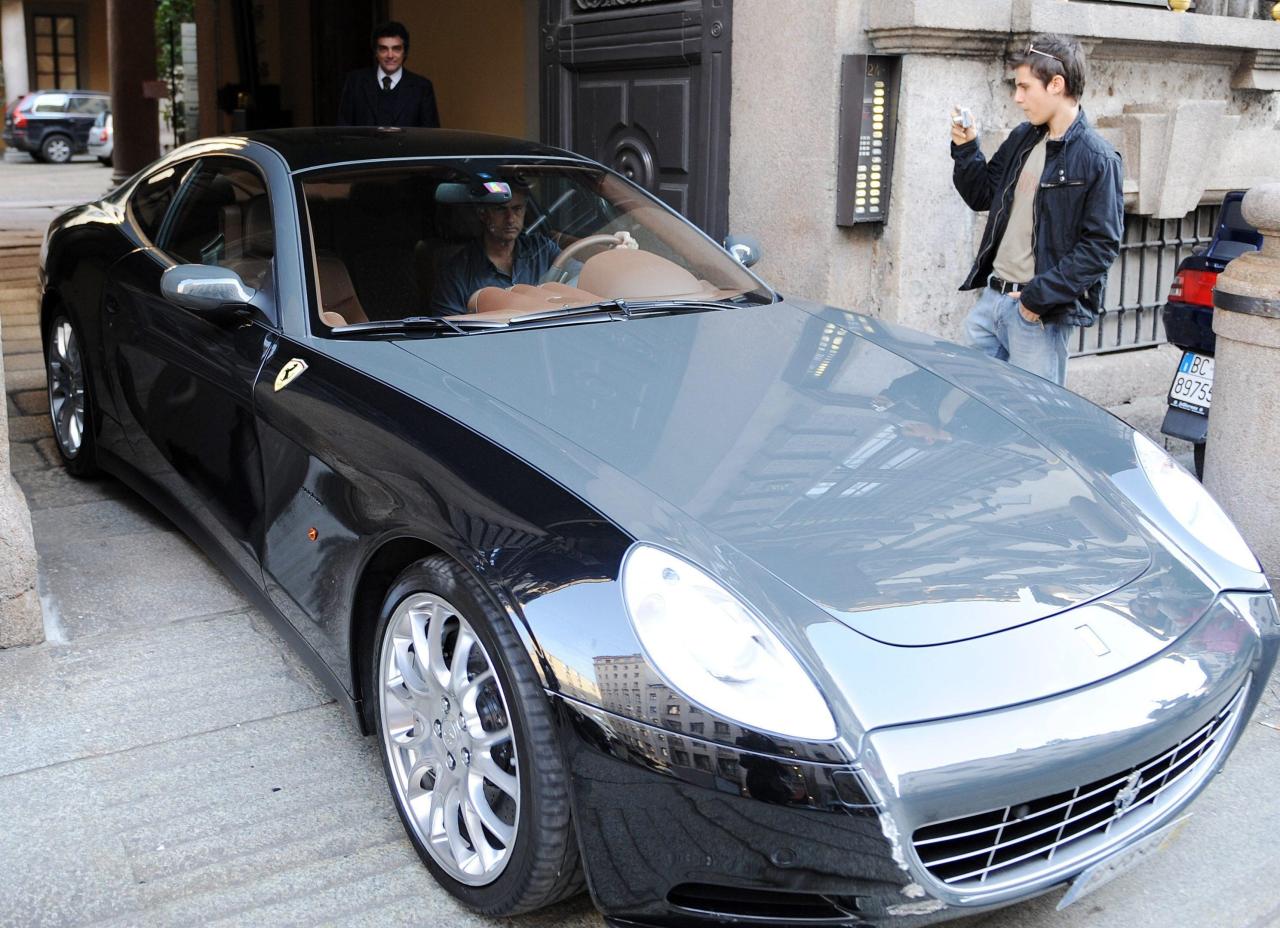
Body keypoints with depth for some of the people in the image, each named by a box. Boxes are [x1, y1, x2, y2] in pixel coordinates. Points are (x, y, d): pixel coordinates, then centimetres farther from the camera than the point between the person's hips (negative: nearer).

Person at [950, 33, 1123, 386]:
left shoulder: (1097, 159, -11)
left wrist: (1041, 295, -18)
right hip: (991, 297, 7)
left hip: (1040, 311, -7)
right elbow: (982, 197, 21)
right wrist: (966, 149, 6)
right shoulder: (1022, 139, 10)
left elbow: (1101, 245, -14)